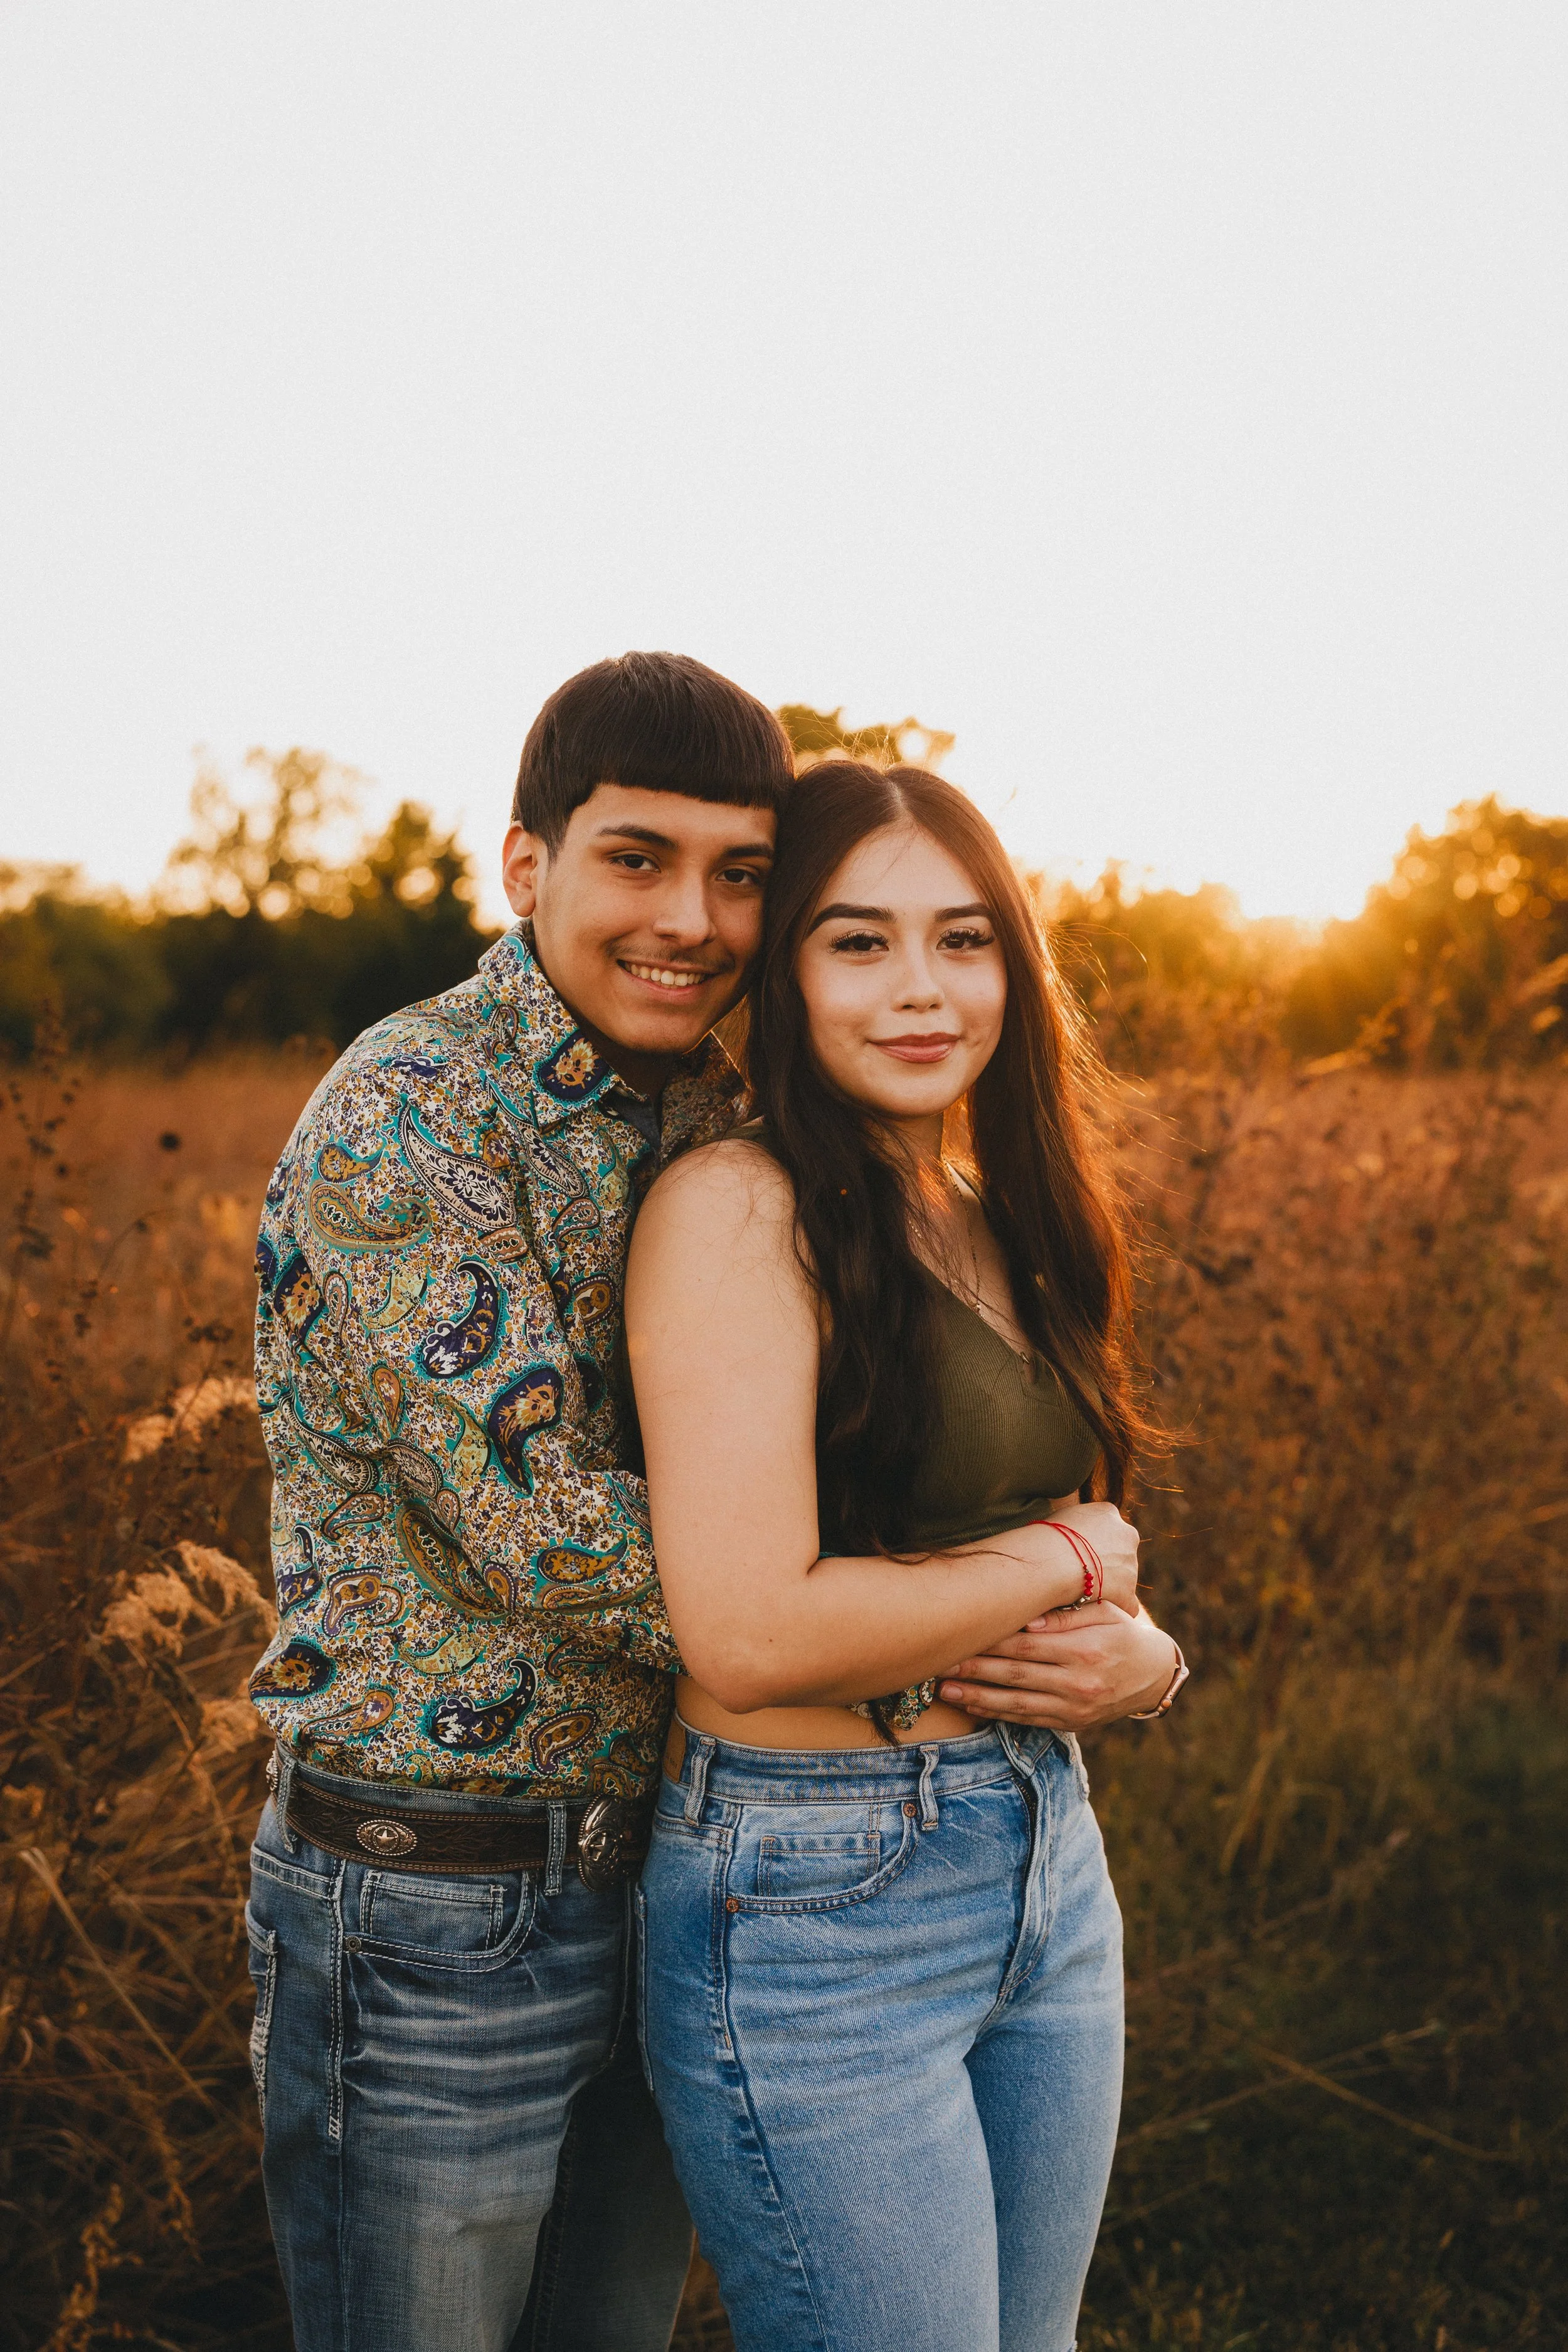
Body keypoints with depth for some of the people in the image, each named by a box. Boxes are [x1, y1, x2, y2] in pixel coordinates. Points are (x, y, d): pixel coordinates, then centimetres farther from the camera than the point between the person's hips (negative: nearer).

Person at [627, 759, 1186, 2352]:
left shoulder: (995, 1218, 8)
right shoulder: (738, 1207, -16)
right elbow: (750, 1633, -25)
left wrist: (1140, 1659, -9)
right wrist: (1069, 1559, -12)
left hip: (1052, 1857, 8)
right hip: (818, 1905, -8)